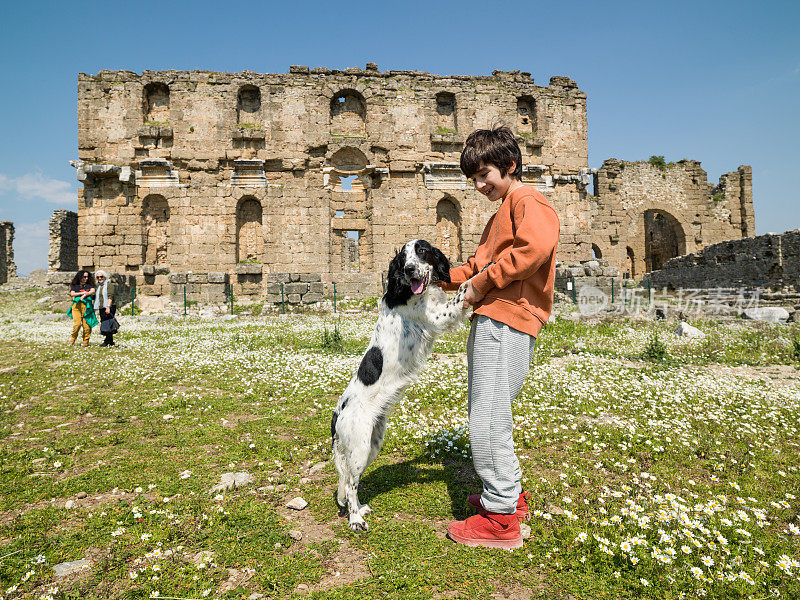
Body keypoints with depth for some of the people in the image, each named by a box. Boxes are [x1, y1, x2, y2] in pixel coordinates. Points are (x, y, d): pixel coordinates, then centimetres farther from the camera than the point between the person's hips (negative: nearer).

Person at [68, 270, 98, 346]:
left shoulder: (89, 285, 15)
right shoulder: (74, 285, 15)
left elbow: (92, 291, -4)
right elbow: (72, 294, 1)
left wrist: (85, 295, -17)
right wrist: (82, 293, -6)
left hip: (87, 305, 1)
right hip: (77, 306, -1)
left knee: (86, 324, -6)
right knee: (77, 323, -15)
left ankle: (86, 341, 5)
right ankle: (73, 338, 9)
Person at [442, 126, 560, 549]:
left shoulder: (528, 201, -4)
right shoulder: (502, 213, 29)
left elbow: (536, 246, -25)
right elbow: (479, 265, 28)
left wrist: (483, 283, -17)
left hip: (506, 324, -10)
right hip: (490, 322, 11)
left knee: (487, 420, -8)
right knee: (483, 416, 16)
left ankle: (501, 518, 3)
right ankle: (510, 494, 30)